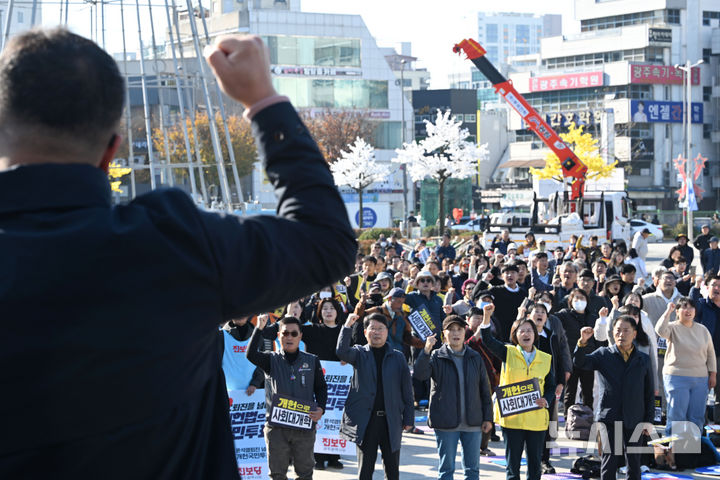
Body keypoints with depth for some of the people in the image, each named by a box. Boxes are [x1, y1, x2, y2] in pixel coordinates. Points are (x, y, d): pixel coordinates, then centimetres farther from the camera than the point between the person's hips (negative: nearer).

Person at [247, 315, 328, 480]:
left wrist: (321, 408, -5)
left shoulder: (312, 361, 9)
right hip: (276, 427, -1)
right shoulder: (271, 360, 5)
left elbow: (321, 387, 13)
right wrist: (259, 328, -19)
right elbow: (251, 355, -15)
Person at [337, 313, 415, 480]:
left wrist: (409, 418, 2)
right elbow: (342, 352, -17)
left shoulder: (398, 358, 8)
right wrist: (347, 326, -18)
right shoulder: (359, 354, 6)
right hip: (365, 420, -1)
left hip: (391, 421, 1)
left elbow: (407, 391, 7)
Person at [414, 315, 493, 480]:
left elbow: (485, 390, 11)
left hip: (473, 423, 3)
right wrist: (426, 350, -32)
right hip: (446, 423, -3)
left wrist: (488, 418, 7)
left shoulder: (475, 358, 7)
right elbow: (419, 374, -20)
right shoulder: (437, 357, -2)